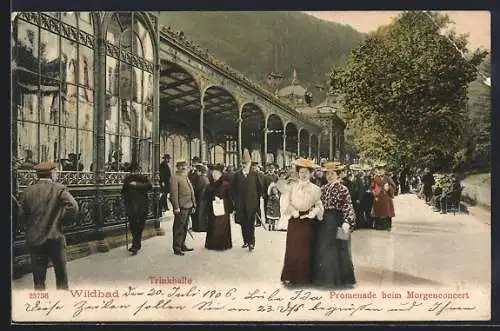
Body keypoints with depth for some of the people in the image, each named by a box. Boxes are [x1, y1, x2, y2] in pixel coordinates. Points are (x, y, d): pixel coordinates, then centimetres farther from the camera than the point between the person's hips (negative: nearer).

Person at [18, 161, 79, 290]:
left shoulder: (27, 191, 1)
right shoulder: (59, 189, -6)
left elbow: (21, 216, 2)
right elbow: (73, 207, -19)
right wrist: (60, 219, -4)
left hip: (34, 240, 2)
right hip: (55, 239, -2)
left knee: (38, 280, 10)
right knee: (61, 275, 12)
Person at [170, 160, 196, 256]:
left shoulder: (186, 177, 19)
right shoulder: (175, 178, -10)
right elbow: (174, 194, -16)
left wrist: (193, 204, 18)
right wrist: (176, 207, -20)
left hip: (188, 206, 9)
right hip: (181, 207, -9)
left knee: (185, 227, 16)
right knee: (179, 228, -3)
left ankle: (182, 245, 27)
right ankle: (177, 248, 4)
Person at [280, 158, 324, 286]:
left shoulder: (315, 189, 1)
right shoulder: (293, 187, 7)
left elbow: (318, 205, -1)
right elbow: (289, 204, 5)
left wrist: (313, 213, -19)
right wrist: (294, 212, -12)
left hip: (307, 222, -1)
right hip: (294, 221, 1)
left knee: (305, 249, 4)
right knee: (292, 248, 1)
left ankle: (304, 277, 14)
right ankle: (290, 276, 10)